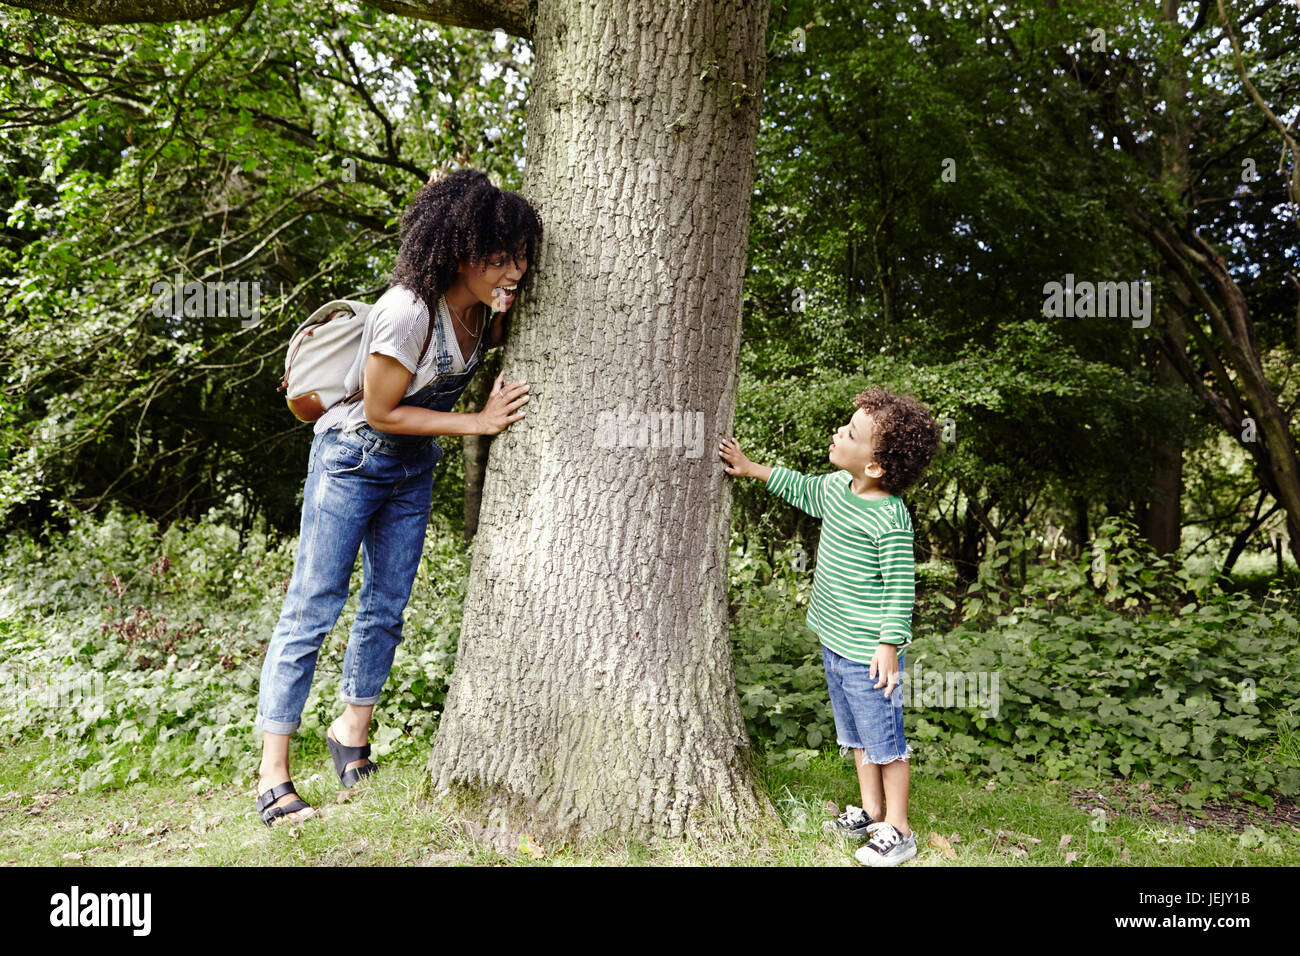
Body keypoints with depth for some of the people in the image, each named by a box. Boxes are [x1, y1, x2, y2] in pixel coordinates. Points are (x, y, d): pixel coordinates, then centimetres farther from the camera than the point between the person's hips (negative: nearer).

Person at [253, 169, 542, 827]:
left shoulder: (479, 306, -5)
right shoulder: (408, 311, -28)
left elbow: (491, 355, 14)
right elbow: (380, 411, -21)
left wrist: (501, 319, -7)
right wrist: (478, 423, -21)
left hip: (414, 468, 7)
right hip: (353, 457, -7)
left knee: (387, 607, 11)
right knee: (313, 607, -4)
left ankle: (351, 732, 29)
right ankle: (272, 778, 4)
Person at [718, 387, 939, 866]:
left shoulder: (889, 520, -24)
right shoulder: (836, 486, 1)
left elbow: (900, 588, -20)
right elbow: (803, 491, 23)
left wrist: (890, 645, -21)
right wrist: (752, 469, 21)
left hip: (868, 653, -9)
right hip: (834, 644, 9)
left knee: (884, 741, 6)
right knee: (856, 736, 22)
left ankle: (898, 831, 22)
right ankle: (871, 811, 39)